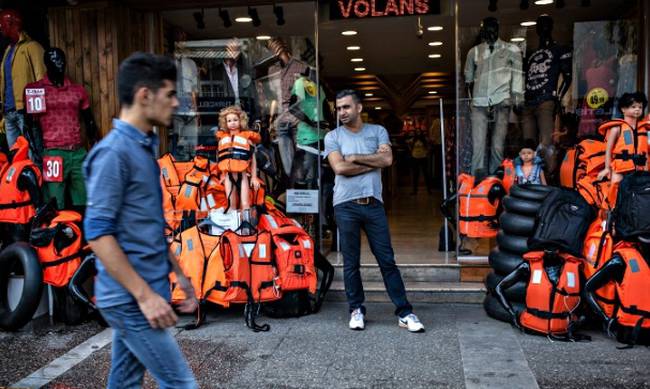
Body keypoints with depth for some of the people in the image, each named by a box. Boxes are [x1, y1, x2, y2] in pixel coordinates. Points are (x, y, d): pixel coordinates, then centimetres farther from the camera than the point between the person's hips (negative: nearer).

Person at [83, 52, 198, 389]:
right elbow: (98, 234, -21)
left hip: (137, 295, 9)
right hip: (130, 298, -9)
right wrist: (145, 294, -20)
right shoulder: (114, 152, -16)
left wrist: (177, 273, 19)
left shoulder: (144, 147, 12)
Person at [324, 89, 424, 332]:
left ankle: (404, 312, 8)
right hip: (345, 206, 0)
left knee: (387, 260, 3)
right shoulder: (333, 137, 5)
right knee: (351, 263, 7)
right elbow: (339, 168, -10)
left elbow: (387, 159, -7)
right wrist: (373, 162, -4)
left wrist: (354, 158, -6)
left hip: (373, 204, 1)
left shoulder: (377, 131, 9)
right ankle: (356, 310, 20)